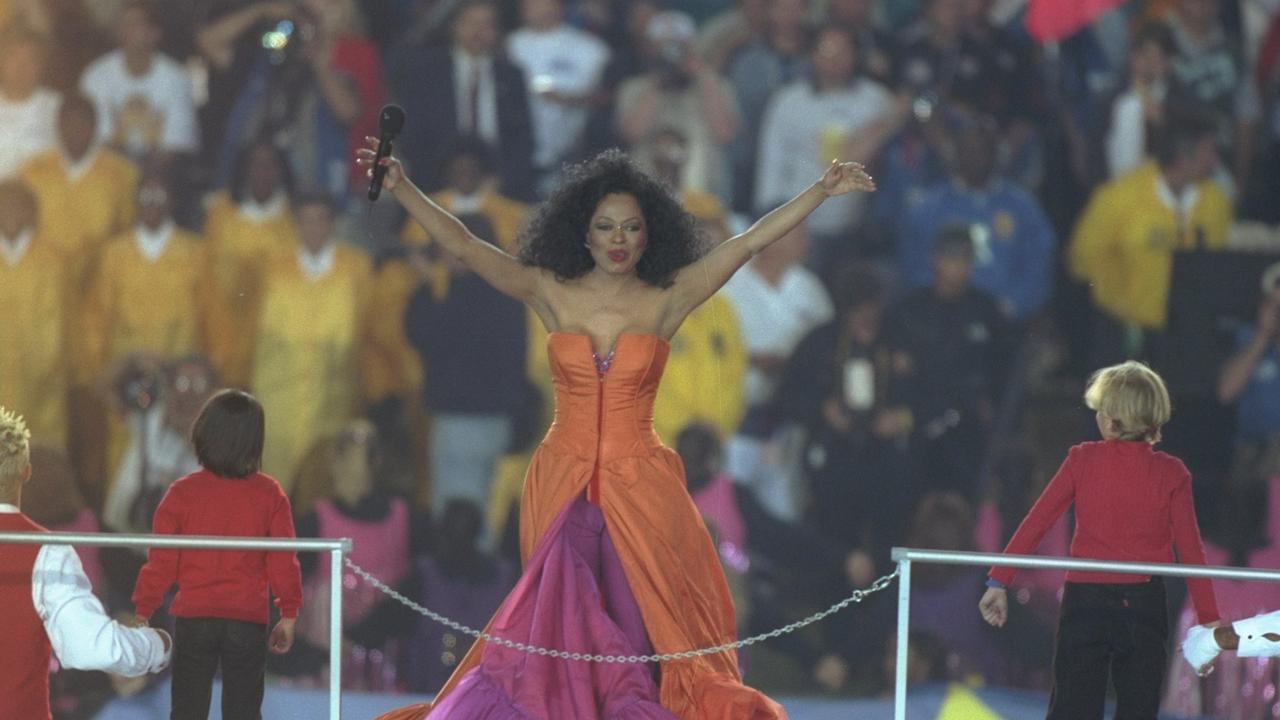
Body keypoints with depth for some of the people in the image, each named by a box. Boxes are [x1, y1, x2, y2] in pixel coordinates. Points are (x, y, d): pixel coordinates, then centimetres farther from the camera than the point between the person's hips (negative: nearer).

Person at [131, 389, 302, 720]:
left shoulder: (182, 493, -4)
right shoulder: (269, 495, -2)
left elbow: (161, 561, -2)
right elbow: (283, 561, 1)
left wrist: (143, 610, 8)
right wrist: (289, 615, 12)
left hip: (193, 618, -1)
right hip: (249, 621, 1)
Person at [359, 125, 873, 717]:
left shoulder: (666, 300, 0)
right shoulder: (552, 294, 2)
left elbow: (749, 242, -4)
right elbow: (462, 245, -1)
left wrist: (822, 192, -9)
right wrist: (400, 188, -9)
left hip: (640, 489, -1)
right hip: (560, 487, 1)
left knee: (652, 624, -2)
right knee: (560, 625, 3)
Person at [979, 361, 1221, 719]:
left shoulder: (1083, 461, -2)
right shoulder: (1171, 474, -3)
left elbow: (1035, 522, -3)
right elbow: (1190, 550, -4)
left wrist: (998, 582, 2)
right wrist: (1209, 620, 1)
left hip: (1085, 599, 0)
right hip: (1144, 604, 0)